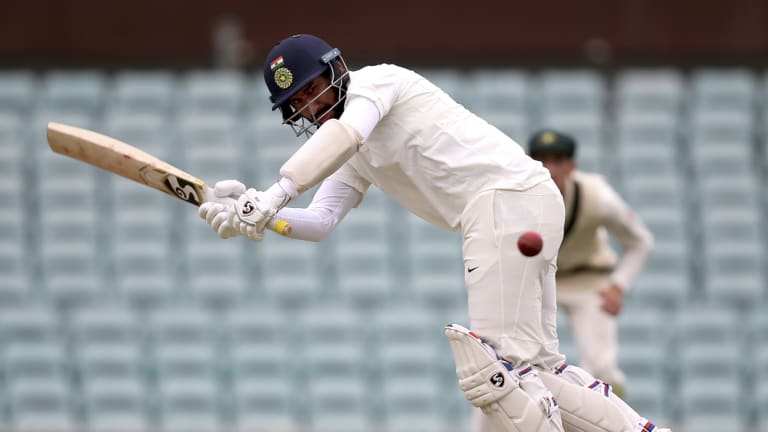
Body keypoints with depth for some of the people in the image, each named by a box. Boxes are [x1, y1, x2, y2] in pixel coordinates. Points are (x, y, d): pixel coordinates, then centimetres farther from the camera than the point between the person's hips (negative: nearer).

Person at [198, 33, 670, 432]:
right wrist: (253, 215, -3)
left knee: (492, 367, -16)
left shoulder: (376, 80, 0)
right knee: (537, 367, 12)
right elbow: (320, 222, 15)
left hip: (507, 197, -10)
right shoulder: (356, 158, 25)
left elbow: (344, 133, -21)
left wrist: (275, 195, -30)